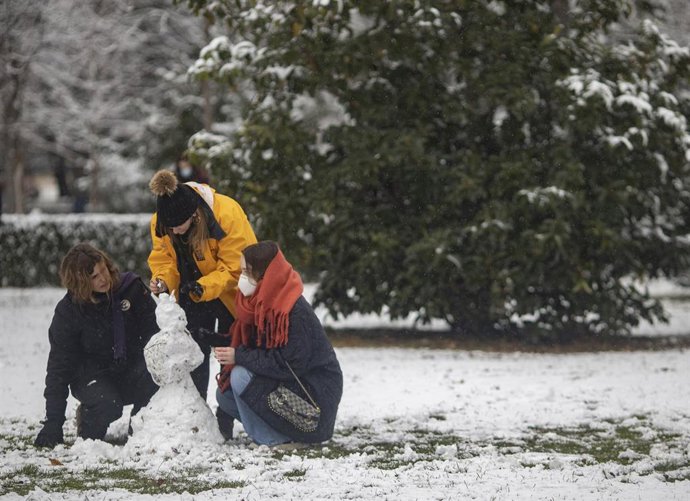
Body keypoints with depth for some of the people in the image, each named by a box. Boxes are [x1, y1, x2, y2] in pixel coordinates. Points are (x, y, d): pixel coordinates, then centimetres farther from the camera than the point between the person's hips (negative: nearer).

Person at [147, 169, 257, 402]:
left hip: (230, 295, -4)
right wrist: (163, 280, -25)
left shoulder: (228, 215, -34)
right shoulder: (160, 223, -19)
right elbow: (163, 258, -4)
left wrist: (203, 287, -41)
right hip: (191, 295, 4)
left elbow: (235, 268, -30)